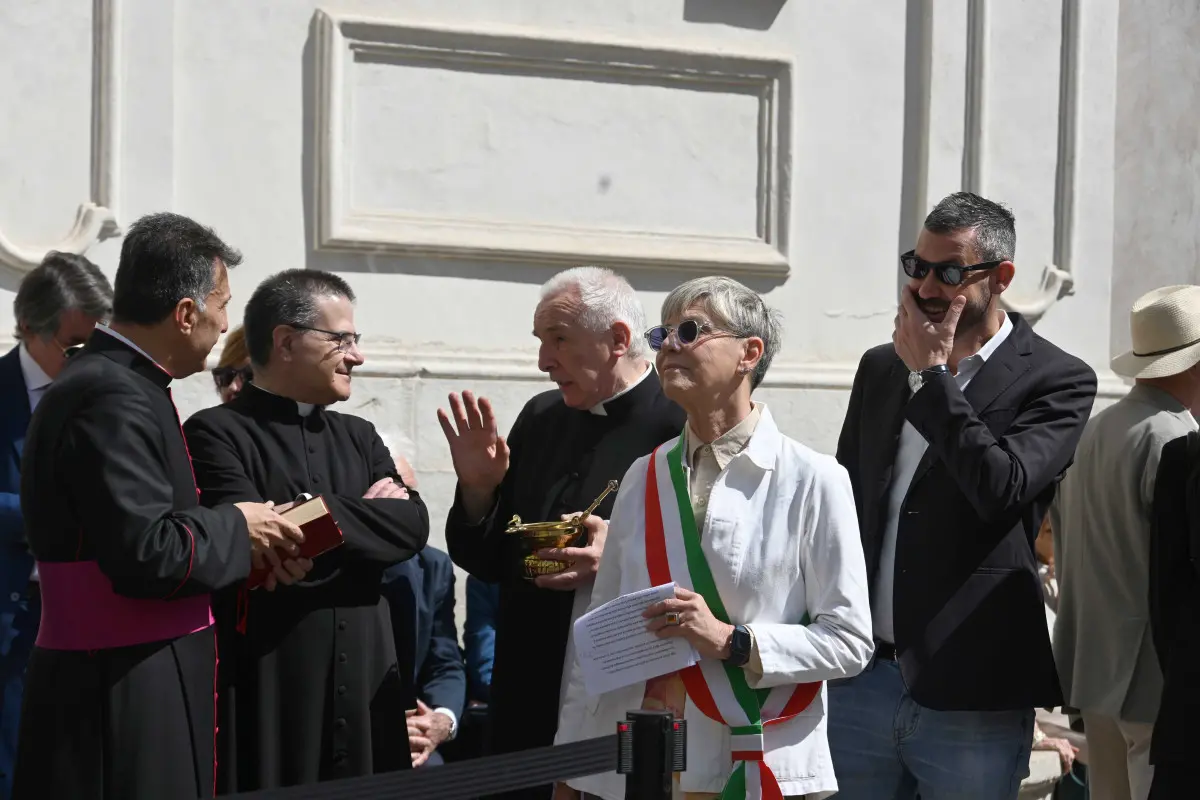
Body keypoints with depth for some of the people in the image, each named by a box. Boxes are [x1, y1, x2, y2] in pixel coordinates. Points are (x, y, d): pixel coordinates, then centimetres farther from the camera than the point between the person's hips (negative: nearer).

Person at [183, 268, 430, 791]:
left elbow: (412, 526, 3)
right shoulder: (216, 434, -5)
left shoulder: (359, 437, 17)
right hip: (268, 687, -6)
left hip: (365, 680, 6)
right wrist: (364, 515, -4)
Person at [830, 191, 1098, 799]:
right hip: (860, 683, 5)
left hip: (970, 697, -5)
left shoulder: (1057, 380, -5)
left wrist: (931, 374, -13)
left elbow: (1003, 487, -21)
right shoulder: (879, 368, 12)